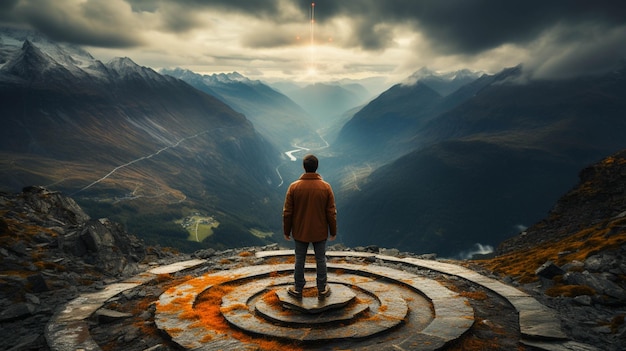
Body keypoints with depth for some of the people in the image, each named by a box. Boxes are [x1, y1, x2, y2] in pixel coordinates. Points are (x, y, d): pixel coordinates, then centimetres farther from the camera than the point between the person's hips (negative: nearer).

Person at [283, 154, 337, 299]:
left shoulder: (294, 187, -11)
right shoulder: (326, 187, -10)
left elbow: (287, 212, -6)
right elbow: (331, 213, -6)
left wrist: (286, 231, 7)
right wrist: (333, 231, 6)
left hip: (300, 232, 0)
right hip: (320, 233, 0)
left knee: (299, 261, 13)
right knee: (321, 260, 13)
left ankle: (298, 289, 26)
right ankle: (322, 290, 24)